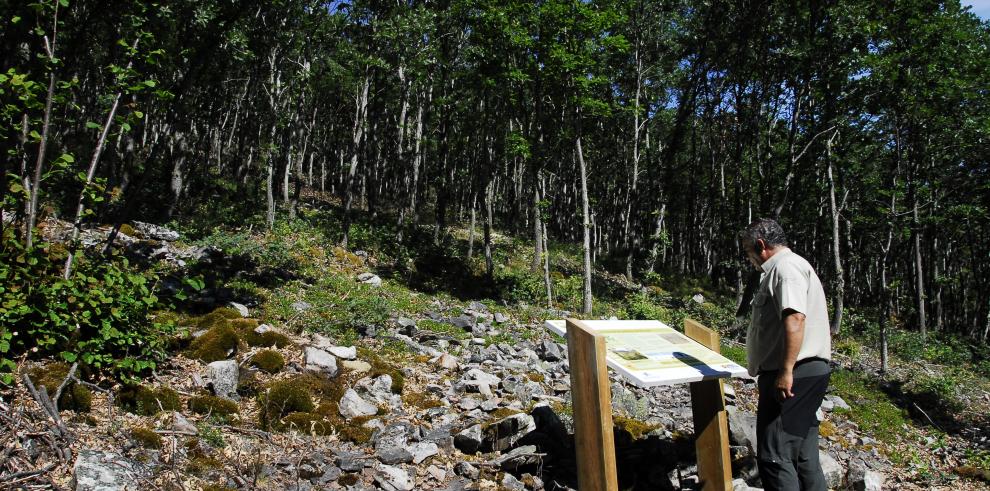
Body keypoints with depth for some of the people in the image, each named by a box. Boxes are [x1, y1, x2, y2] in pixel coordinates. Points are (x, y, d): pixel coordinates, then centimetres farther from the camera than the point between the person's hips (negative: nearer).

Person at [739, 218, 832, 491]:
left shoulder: (786, 266, -11)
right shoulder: (784, 267, 22)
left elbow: (795, 318, -24)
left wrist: (785, 372, -27)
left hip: (794, 375, -11)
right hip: (806, 374, 11)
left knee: (774, 455, -10)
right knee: (803, 456, 14)